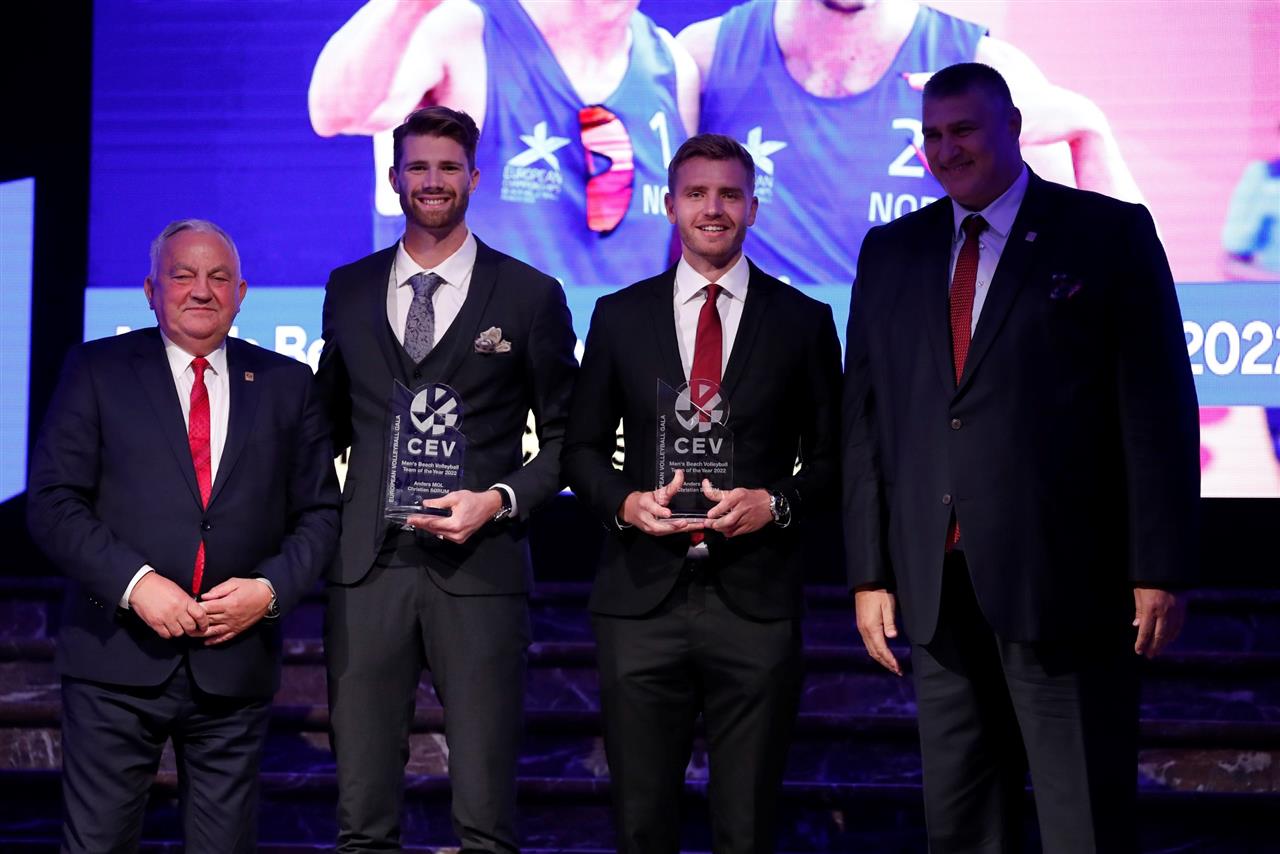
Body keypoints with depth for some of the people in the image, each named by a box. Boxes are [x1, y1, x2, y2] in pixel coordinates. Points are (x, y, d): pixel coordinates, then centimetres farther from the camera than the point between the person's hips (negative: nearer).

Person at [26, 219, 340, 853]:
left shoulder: (285, 384, 11)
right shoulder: (96, 371, 4)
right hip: (118, 658, -2)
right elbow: (52, 504, -3)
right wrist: (135, 583, -15)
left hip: (235, 662, 2)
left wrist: (271, 589, -7)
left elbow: (320, 511, 10)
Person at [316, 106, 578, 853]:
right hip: (367, 571, 3)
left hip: (477, 569, -3)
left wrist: (500, 499, -10)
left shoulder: (530, 295, 3)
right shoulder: (349, 289, 13)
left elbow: (563, 438, 7)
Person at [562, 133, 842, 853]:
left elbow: (832, 458, 8)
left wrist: (776, 503, -11)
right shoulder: (620, 316, 9)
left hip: (755, 601, -1)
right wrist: (624, 502, -8)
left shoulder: (803, 321, 5)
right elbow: (583, 448, 12)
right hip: (644, 598, 1)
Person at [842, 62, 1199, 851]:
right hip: (937, 588, 4)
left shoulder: (1110, 234, 1)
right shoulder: (892, 252, 14)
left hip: (1063, 579, -4)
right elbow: (865, 420, 12)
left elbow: (1157, 407, -3)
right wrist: (869, 573, 5)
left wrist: (1160, 572, -8)